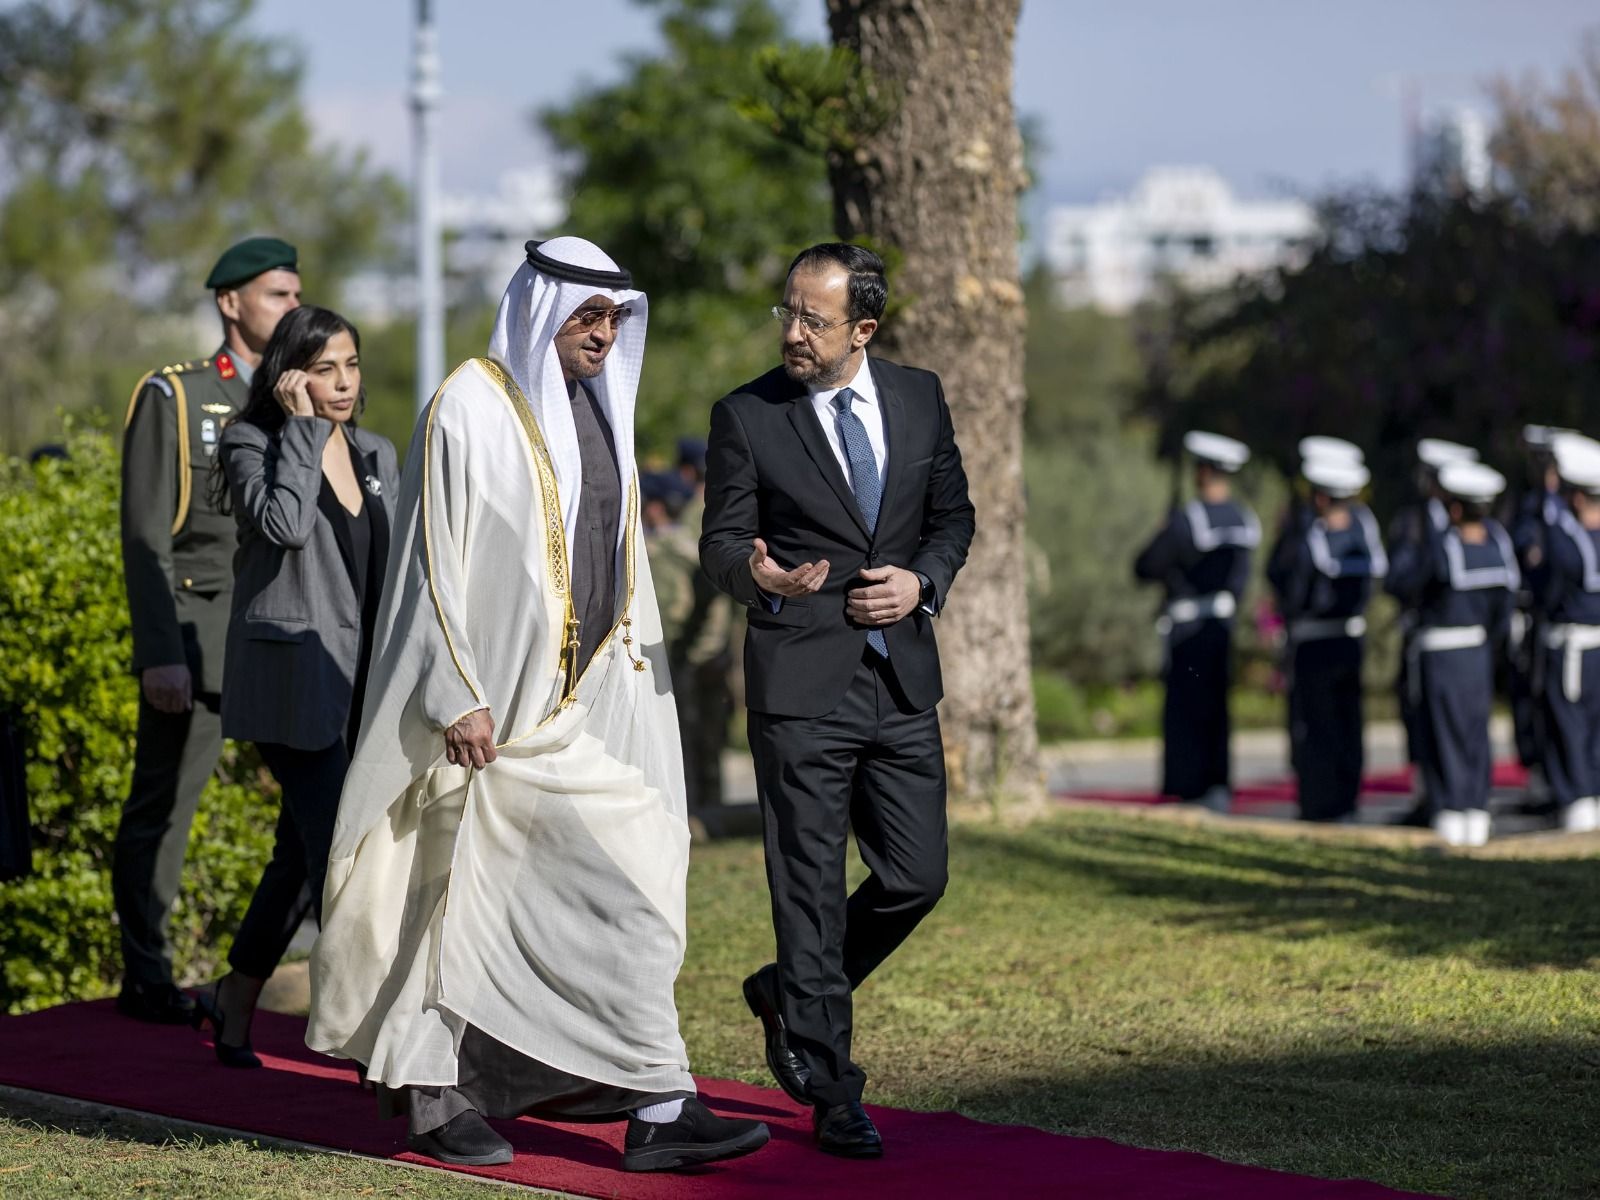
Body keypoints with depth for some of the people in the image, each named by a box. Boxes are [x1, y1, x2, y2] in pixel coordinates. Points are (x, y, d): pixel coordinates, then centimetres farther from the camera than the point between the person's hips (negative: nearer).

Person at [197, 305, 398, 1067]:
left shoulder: (376, 455, 13)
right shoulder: (253, 445, -5)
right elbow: (285, 524, -25)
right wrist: (302, 428, -18)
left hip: (362, 682, 7)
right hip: (294, 681, -7)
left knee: (304, 849, 13)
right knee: (336, 849, -12)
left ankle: (234, 1004, 28)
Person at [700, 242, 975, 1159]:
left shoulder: (920, 397, 7)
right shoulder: (747, 416, -3)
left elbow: (953, 514, 15)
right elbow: (723, 540, -1)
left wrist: (921, 582, -4)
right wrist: (760, 575, -23)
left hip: (903, 680, 4)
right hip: (802, 682, -4)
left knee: (917, 878, 4)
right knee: (812, 889, -2)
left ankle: (791, 993, 28)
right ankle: (832, 1092, 6)